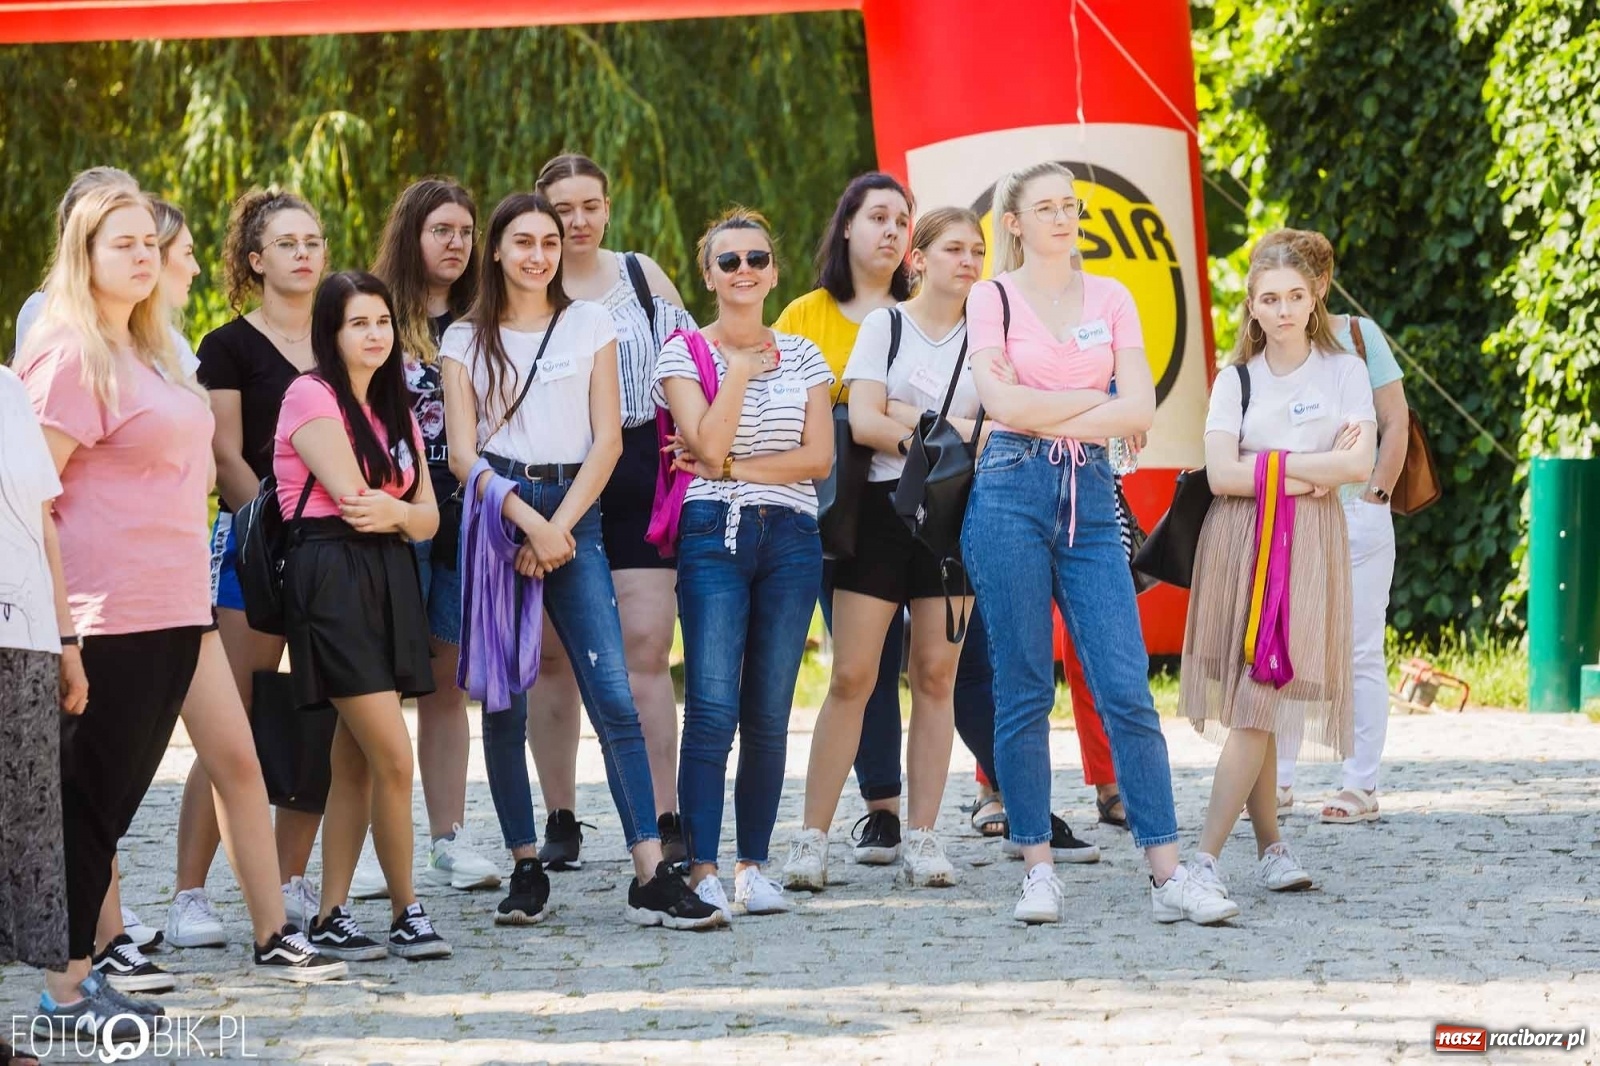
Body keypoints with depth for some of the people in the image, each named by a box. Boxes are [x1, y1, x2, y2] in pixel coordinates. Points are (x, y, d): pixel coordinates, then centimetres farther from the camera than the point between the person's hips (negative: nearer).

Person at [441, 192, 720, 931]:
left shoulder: (589, 324, 12)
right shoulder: (466, 340, 10)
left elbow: (607, 438, 5)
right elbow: (463, 454, 2)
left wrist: (558, 528, -6)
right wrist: (528, 524, -11)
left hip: (574, 515, 0)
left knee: (614, 696, -10)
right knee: (503, 703, -1)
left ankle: (652, 877, -15)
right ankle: (527, 870, 7)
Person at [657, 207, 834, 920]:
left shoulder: (802, 357, 13)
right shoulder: (685, 354, 3)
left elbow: (819, 456, 2)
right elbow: (708, 447, -10)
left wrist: (733, 467, -7)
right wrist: (740, 370, -9)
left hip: (790, 539, 3)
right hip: (714, 535, -3)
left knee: (769, 714, 1)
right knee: (712, 707, -13)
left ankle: (753, 866, 8)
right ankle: (702, 870, -14)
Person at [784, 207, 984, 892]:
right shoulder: (884, 326, 5)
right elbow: (862, 422, -6)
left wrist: (907, 417, -10)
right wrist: (953, 432, -10)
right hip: (883, 505, -2)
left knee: (936, 676, 1)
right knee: (852, 676, -7)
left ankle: (921, 837, 5)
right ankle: (813, 838, -6)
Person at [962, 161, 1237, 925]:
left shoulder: (1110, 299, 12)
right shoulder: (992, 298, 5)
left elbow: (1140, 410, 0)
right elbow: (1003, 403, -10)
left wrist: (1045, 417, -6)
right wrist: (1097, 399, -2)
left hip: (1090, 499, 2)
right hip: (1013, 495, -2)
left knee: (1126, 689, -5)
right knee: (1023, 692, -1)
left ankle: (1168, 873, -6)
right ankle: (1038, 869, 6)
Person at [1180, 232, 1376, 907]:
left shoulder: (1343, 371, 5)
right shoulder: (1236, 379, 7)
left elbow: (1359, 464, -8)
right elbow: (1221, 474, -5)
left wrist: (1268, 464, -8)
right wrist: (1314, 468, -9)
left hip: (1308, 547, -2)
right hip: (1239, 542, 2)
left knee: (1261, 703, -11)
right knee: (1248, 706, -1)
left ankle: (1208, 856, -17)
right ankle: (1269, 847, 9)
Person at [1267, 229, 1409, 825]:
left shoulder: (1357, 335, -1)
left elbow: (1395, 421, 0)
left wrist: (1376, 495, -7)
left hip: (1356, 517, -3)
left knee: (1359, 653, 0)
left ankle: (1362, 787, 3)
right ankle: (1277, 781, 8)